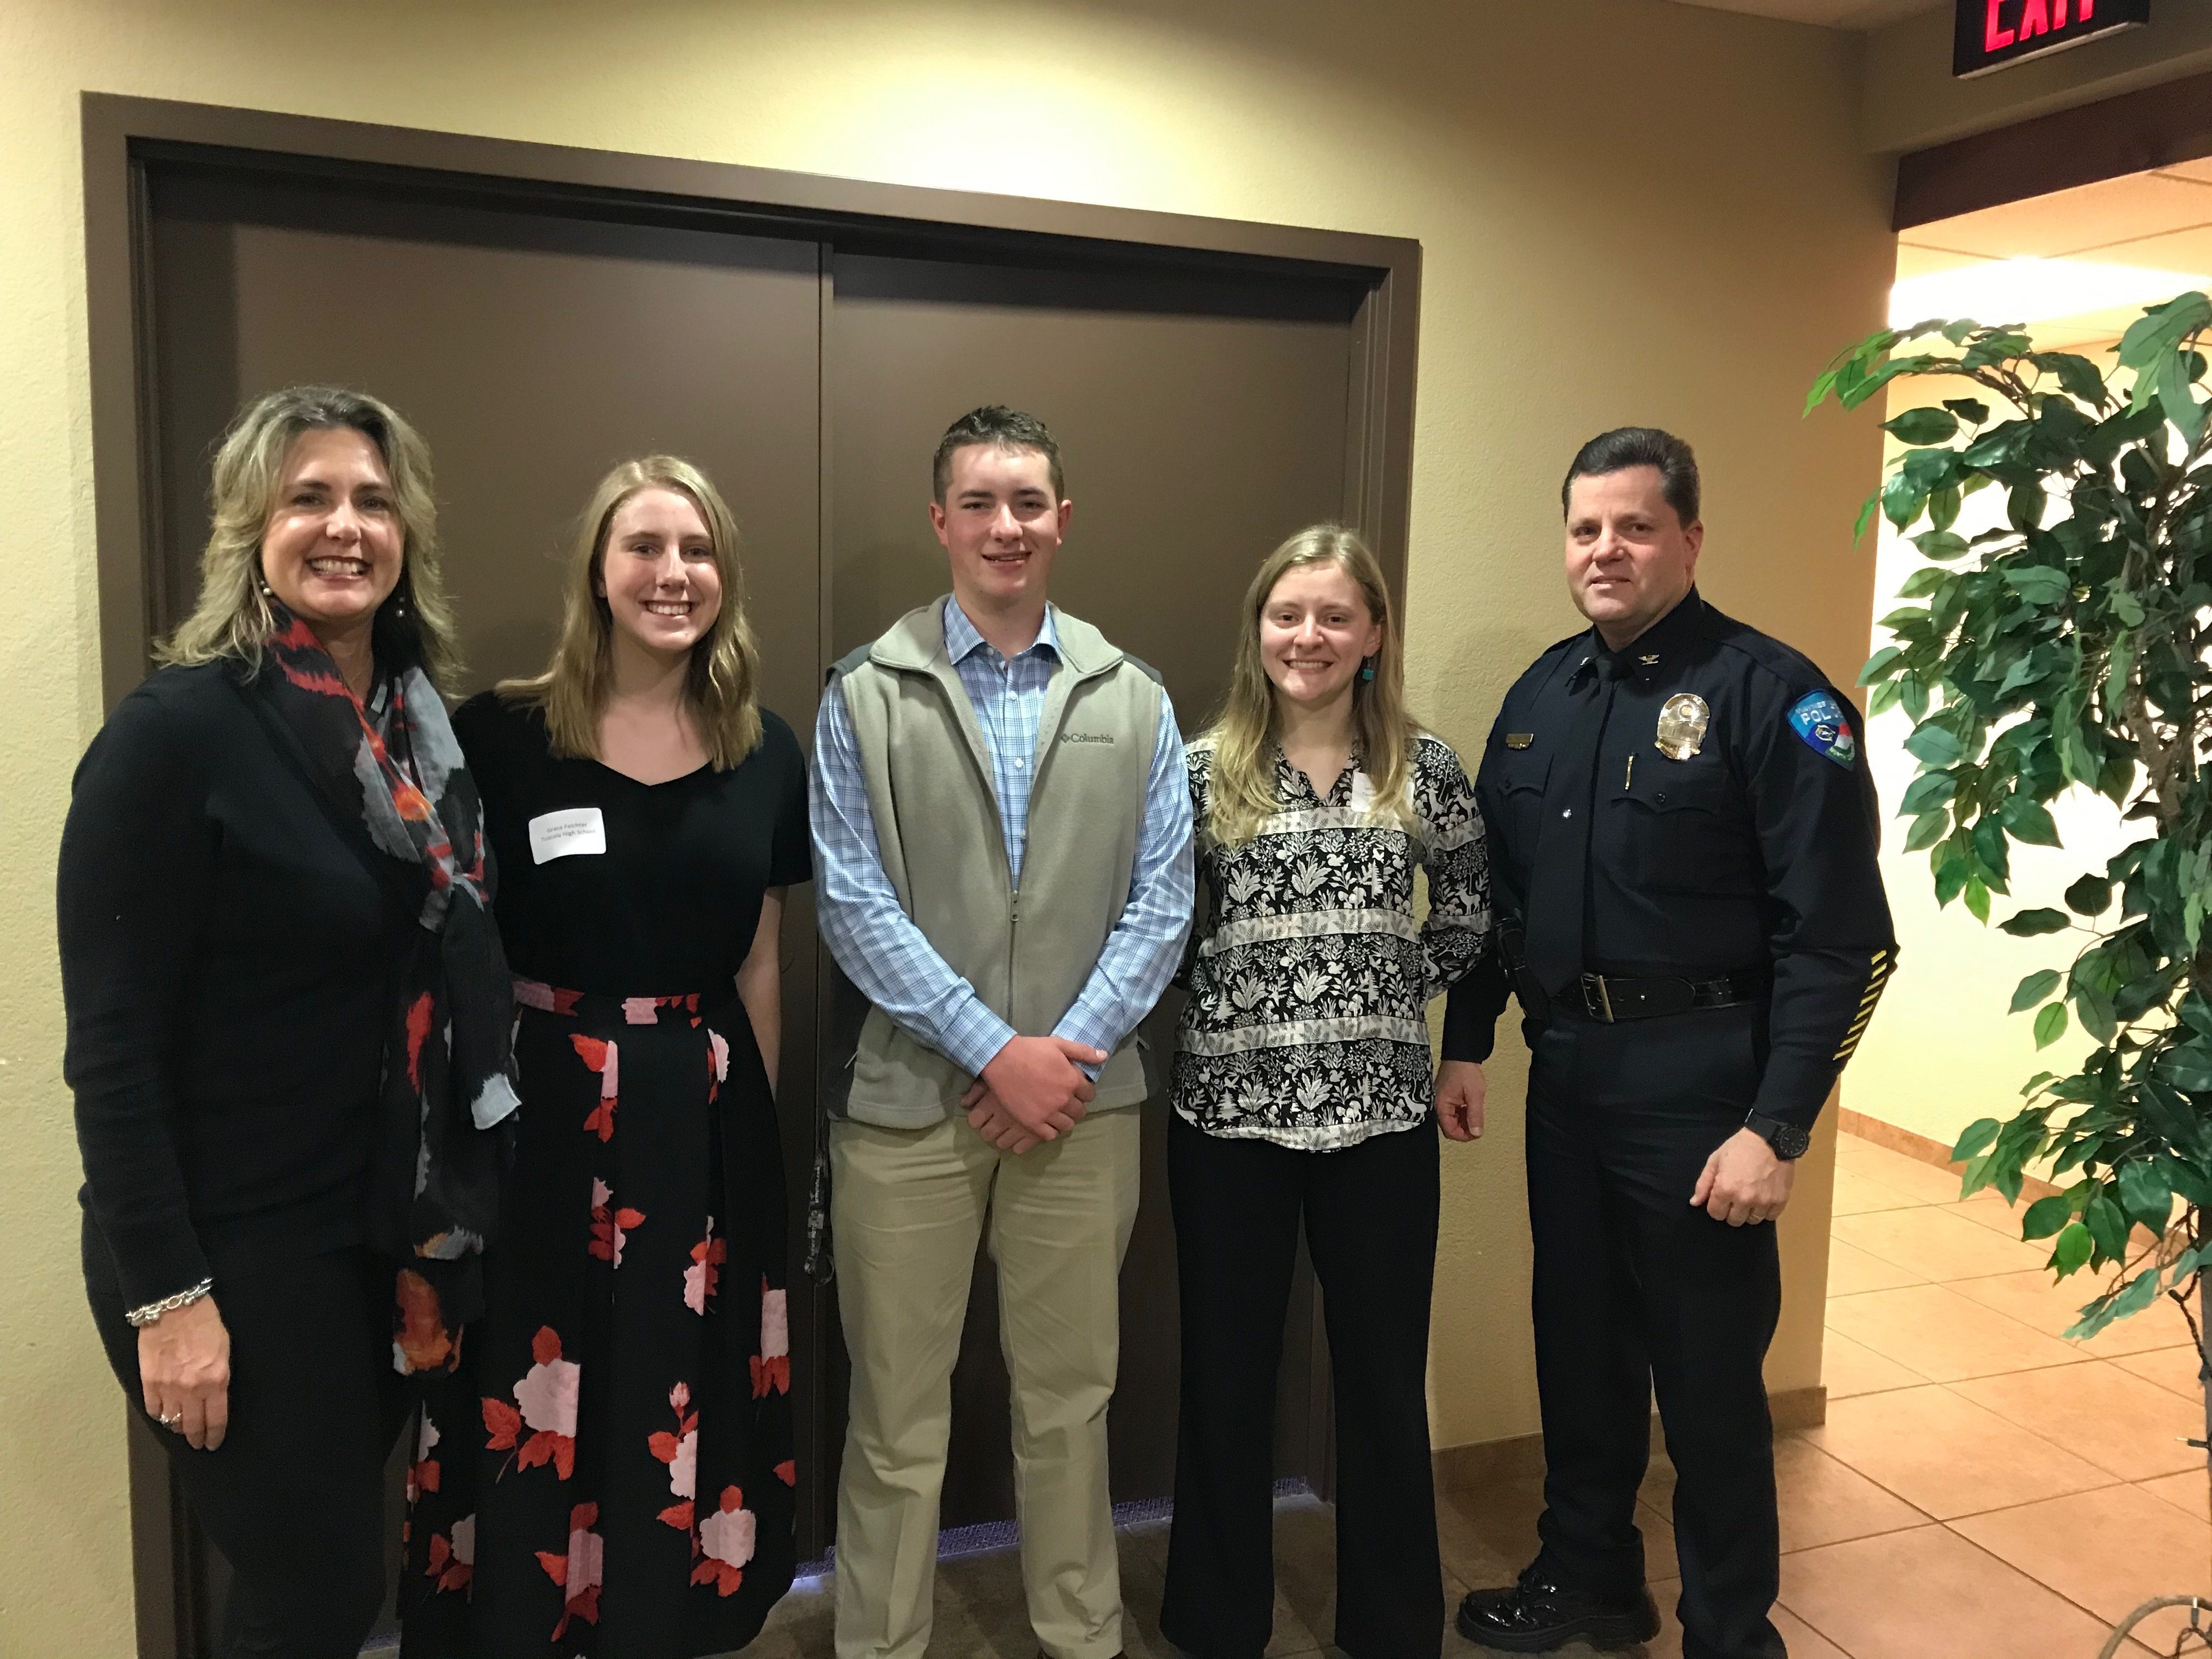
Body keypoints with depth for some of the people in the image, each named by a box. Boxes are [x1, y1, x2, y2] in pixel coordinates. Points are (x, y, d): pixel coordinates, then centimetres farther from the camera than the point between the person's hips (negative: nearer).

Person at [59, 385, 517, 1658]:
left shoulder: (425, 722, 5)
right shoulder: (177, 732, -16)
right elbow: (113, 1041, -17)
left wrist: (455, 1209, 9)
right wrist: (166, 1293, -18)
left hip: (392, 1222, 6)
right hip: (236, 1242, -6)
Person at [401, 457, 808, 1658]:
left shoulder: (765, 754, 4)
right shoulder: (500, 736, -6)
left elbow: (759, 967, 9)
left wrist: (754, 1130, 10)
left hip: (704, 1124, 3)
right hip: (537, 1115, -2)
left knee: (682, 1412, 14)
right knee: (529, 1419, 8)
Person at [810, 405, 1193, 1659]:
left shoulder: (1134, 700, 5)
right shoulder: (867, 696, -1)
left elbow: (1162, 901, 1)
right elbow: (856, 906, -7)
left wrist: (1066, 1050, -10)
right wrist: (994, 1051, -13)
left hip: (1085, 1100, 2)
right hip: (910, 1100, -1)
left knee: (1070, 1396, 15)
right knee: (898, 1411, 9)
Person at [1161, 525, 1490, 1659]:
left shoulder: (1422, 769, 2)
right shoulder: (1202, 770, -1)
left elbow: (1469, 918, 12)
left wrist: (1389, 996, 5)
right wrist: (1239, 994, -5)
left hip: (1381, 1111, 1)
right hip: (1229, 1110, 0)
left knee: (1384, 1377, 12)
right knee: (1227, 1375, 11)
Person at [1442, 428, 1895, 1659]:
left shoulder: (1771, 694, -12)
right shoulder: (1542, 694, 8)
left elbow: (1840, 937, -16)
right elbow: (1493, 891, 14)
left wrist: (1778, 1126, -19)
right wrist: (1467, 1041, 10)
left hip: (1698, 1080, -6)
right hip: (1566, 1067, 6)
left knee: (1708, 1374, 7)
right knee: (1578, 1341, 18)